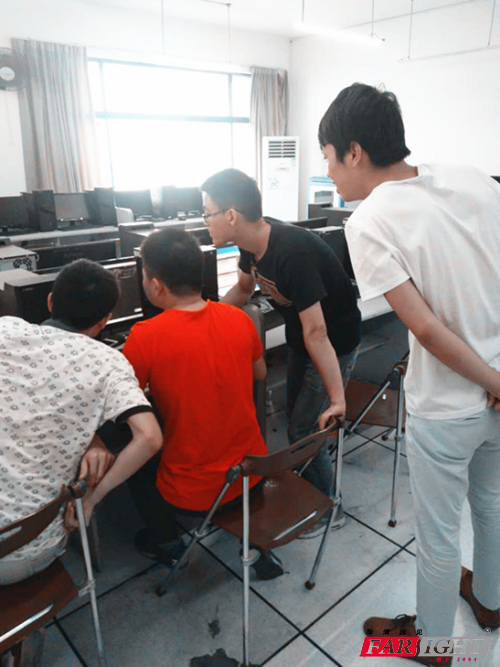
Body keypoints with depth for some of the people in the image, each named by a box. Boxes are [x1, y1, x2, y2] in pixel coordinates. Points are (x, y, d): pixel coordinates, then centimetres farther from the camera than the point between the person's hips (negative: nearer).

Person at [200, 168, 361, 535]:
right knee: (297, 419, 18)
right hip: (300, 338, 9)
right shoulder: (253, 245, -9)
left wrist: (337, 398, -31)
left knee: (304, 429, -3)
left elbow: (316, 333, -35)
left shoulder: (292, 253, -36)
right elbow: (243, 289, 13)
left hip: (334, 343, -8)